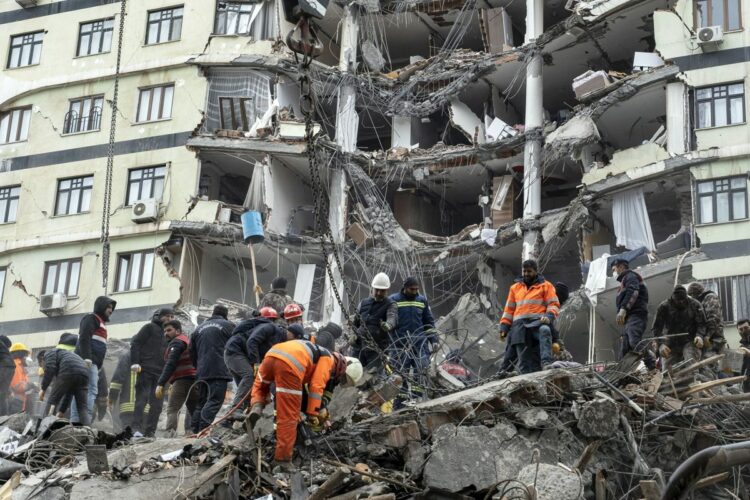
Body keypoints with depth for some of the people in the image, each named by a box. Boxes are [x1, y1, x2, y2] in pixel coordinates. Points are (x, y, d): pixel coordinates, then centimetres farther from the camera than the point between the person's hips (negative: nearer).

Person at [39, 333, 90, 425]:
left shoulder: (49, 352, 25)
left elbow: (50, 369, -2)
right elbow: (68, 393, 38)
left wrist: (43, 389, 6)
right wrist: (61, 411, 38)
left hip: (69, 371, -6)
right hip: (84, 373, 6)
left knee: (51, 401, 7)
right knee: (83, 408, 6)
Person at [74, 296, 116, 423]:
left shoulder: (100, 322, 31)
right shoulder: (91, 318, 3)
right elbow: (84, 338, -12)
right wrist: (86, 357, -25)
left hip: (92, 362, 10)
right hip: (87, 361, -10)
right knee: (91, 390, -19)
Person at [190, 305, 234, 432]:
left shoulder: (199, 328, 20)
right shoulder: (228, 325, 4)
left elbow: (192, 353, 22)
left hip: (202, 372, 6)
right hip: (219, 370, -6)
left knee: (202, 401, 14)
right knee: (215, 400, -11)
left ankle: (195, 430, 11)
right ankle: (203, 429, -23)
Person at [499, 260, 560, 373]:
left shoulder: (545, 286, 15)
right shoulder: (515, 288, 26)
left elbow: (554, 304, 6)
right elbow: (509, 309, 27)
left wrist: (549, 316, -14)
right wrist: (504, 326, 16)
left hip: (538, 321, -4)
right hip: (520, 325, 4)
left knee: (544, 330, -39)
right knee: (523, 358, -7)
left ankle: (547, 363, -52)